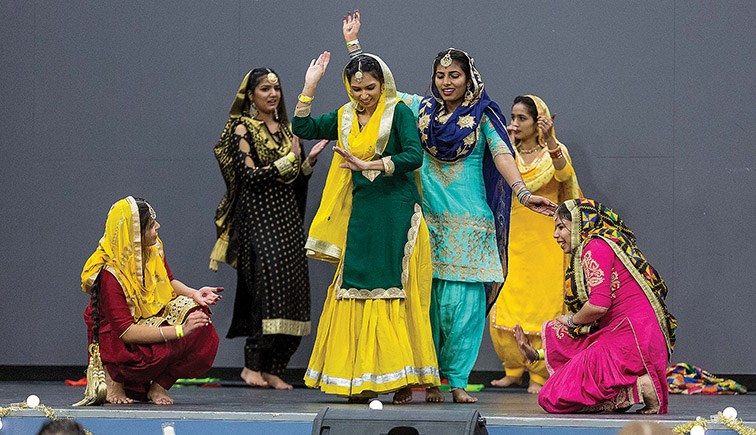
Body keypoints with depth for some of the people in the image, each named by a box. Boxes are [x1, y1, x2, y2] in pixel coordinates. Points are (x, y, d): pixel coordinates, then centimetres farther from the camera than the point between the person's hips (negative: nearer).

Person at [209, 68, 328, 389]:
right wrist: (289, 160, -11)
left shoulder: (286, 130, 17)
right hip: (258, 216, -6)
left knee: (290, 288, -1)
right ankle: (253, 365, -10)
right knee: (267, 285, -17)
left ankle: (273, 368, 1)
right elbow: (250, 175, -12)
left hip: (288, 218, 6)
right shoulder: (243, 129, -2)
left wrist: (309, 161, -1)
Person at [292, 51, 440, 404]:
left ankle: (401, 379, -5)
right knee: (357, 294, -1)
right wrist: (310, 86, 4)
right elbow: (302, 128, 9)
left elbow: (414, 156, -14)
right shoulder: (345, 118, 14)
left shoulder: (398, 112, -2)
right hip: (361, 214, 5)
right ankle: (361, 381, 1)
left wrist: (367, 166, -20)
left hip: (397, 215, -5)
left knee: (393, 294, -8)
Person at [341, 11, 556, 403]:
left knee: (464, 301, -6)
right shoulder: (421, 109, 11)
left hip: (469, 222, -2)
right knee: (427, 299, -1)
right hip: (429, 220, 2)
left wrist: (522, 193, -25)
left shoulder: (482, 116, 3)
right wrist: (352, 44, 15)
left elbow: (501, 154, -10)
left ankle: (458, 381, -1)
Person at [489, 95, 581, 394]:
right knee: (506, 306, -1)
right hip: (512, 240, 4)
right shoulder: (509, 153, 13)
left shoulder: (552, 152, 2)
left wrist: (550, 141, -37)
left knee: (541, 305, -5)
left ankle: (538, 375, 0)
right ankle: (513, 369, 10)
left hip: (543, 240, -4)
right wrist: (508, 147, -11)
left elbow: (564, 173, -22)